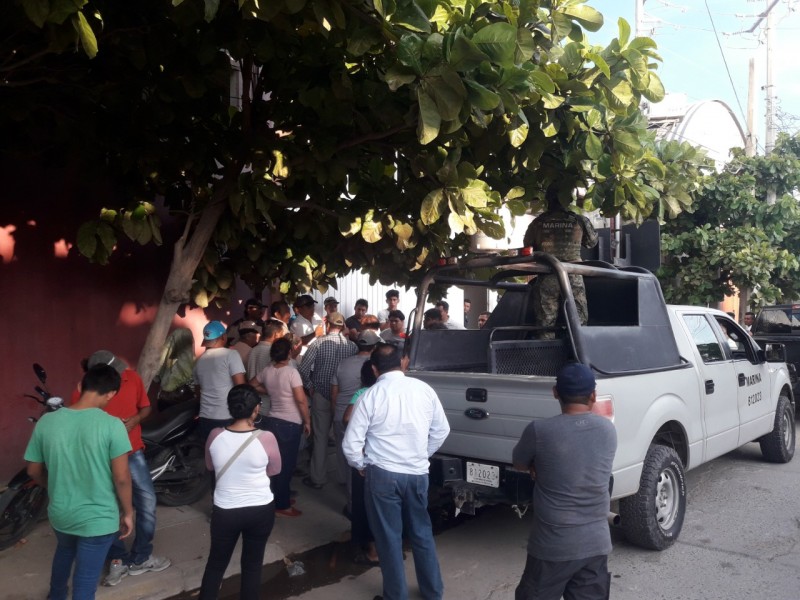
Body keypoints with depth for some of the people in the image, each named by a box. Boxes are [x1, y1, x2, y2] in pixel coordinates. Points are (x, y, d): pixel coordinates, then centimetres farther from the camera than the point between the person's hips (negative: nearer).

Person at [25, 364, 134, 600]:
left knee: (64, 551, 36)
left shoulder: (46, 422, -10)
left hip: (60, 513, 6)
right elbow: (121, 478, -19)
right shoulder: (112, 425, -22)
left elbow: (34, 471, 2)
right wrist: (128, 513, -3)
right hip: (98, 518, -5)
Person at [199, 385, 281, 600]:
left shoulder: (215, 436, -12)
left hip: (225, 511, 1)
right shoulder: (266, 438, -18)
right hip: (260, 510, -1)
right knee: (252, 565, 16)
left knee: (216, 563, 21)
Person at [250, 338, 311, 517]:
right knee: (286, 463, 3)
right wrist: (307, 421, -10)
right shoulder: (291, 372, -18)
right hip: (290, 423, -6)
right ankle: (282, 505, 10)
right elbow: (301, 400, -20)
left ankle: (279, 496, 31)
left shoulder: (266, 371, 1)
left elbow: (252, 386, 17)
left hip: (272, 420, 6)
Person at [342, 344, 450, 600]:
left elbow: (351, 443, -10)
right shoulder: (424, 389, -3)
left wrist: (361, 465, 9)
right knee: (422, 533, 20)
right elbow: (441, 430, 6)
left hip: (383, 474, -3)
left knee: (389, 537, 12)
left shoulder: (371, 395, -12)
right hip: (417, 473, 3)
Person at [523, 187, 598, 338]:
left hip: (546, 278, 1)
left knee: (546, 322, 7)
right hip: (573, 278, -1)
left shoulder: (537, 222, 0)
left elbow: (527, 246, 11)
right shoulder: (579, 221, -1)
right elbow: (592, 242, 14)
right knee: (578, 320, 7)